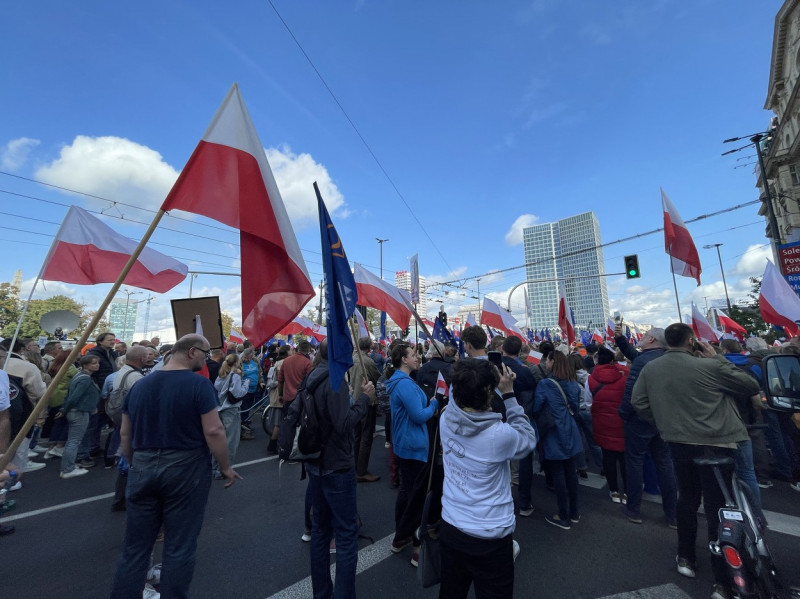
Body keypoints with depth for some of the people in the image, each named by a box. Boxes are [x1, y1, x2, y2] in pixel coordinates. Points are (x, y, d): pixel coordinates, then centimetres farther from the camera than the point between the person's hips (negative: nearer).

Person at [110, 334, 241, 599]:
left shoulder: (140, 384, 5)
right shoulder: (199, 383, -16)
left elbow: (125, 434, 12)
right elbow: (214, 431, -18)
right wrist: (226, 467, -5)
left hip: (142, 468, 6)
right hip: (186, 469, -5)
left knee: (135, 547, 18)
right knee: (179, 547, 9)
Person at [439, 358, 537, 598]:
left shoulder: (446, 420, -16)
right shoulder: (499, 434, -29)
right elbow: (528, 439, -8)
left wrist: (473, 380, -6)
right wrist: (508, 394, -13)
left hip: (450, 529, 4)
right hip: (490, 537, -4)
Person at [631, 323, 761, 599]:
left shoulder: (650, 369, -5)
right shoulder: (709, 366, -17)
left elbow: (637, 402, 0)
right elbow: (752, 386, -3)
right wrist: (718, 358, 2)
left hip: (679, 443, 4)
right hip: (715, 444, -4)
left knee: (687, 500, 23)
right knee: (717, 508, 5)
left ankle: (686, 558, 36)